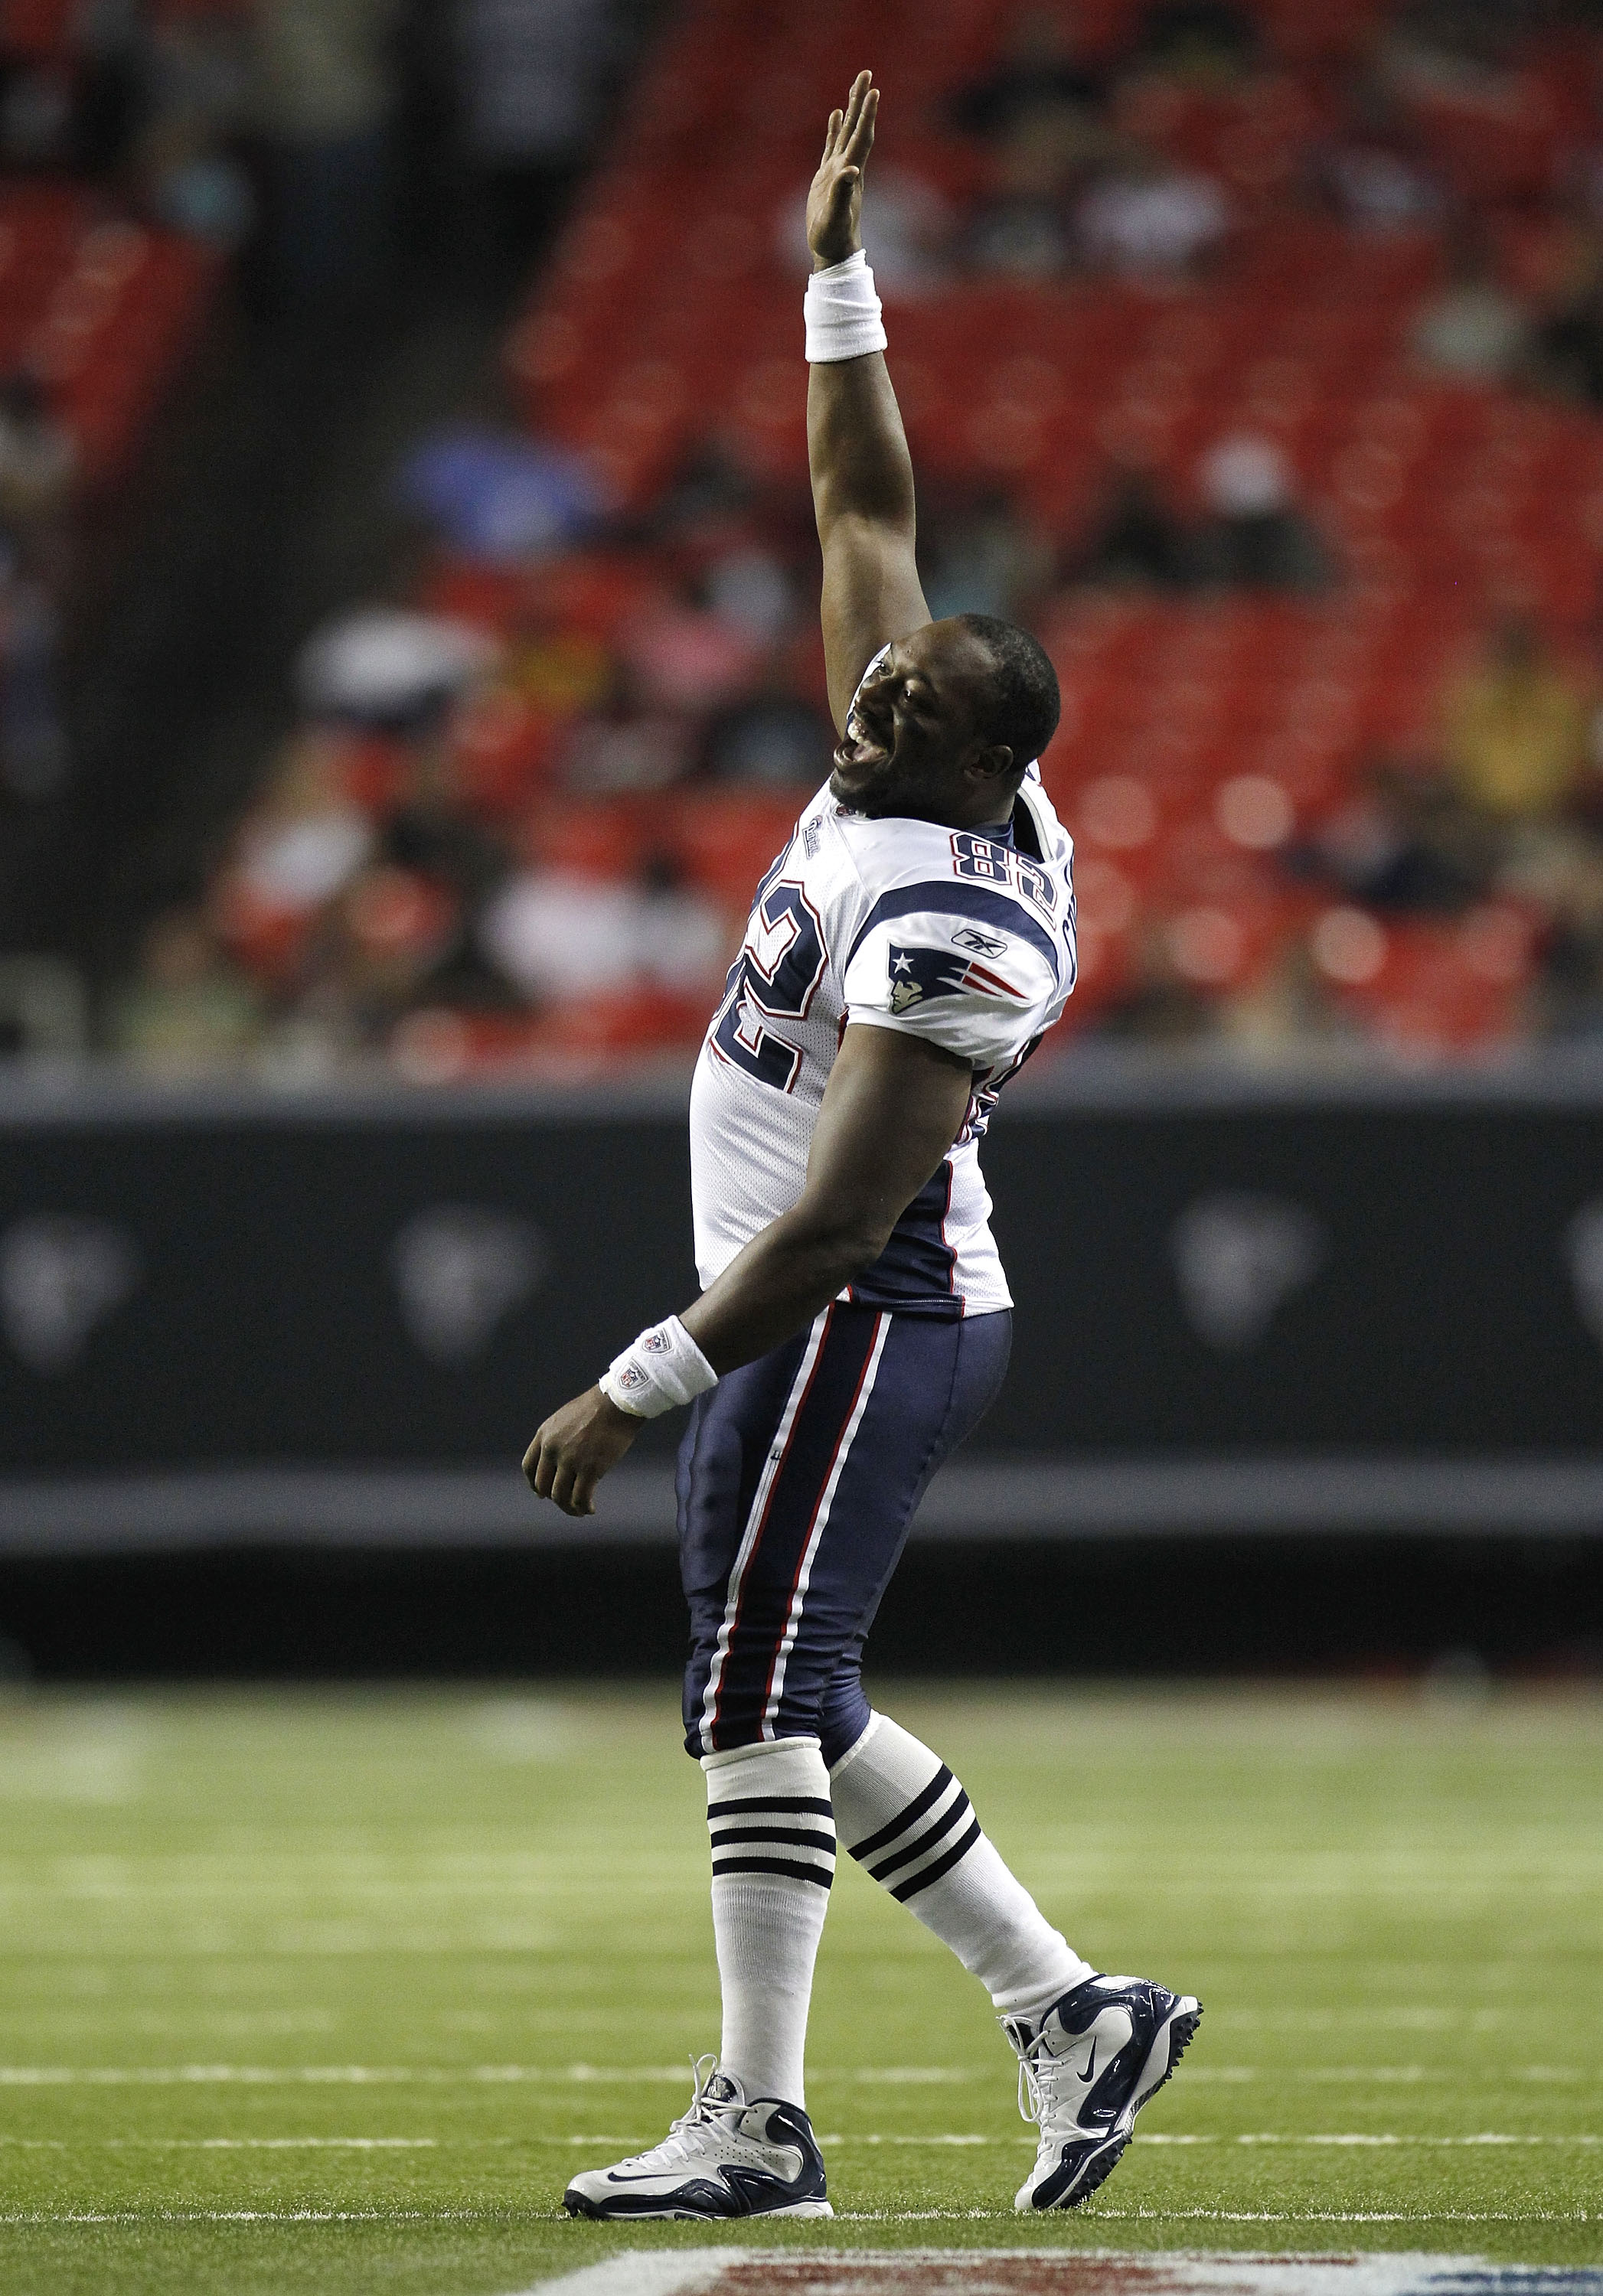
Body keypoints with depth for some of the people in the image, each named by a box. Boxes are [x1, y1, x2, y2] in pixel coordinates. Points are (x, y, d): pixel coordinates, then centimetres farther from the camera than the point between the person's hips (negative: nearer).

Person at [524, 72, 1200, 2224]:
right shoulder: (908, 774, 3)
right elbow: (866, 510, 16)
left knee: (760, 1694, -9)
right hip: (822, 1328, 10)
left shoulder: (950, 930, -23)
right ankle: (1073, 2009, 15)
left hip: (855, 1325, -10)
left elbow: (839, 1224, -26)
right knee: (791, 1706, 12)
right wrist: (839, 272, 13)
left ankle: (757, 2115, -5)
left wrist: (638, 1388, -24)